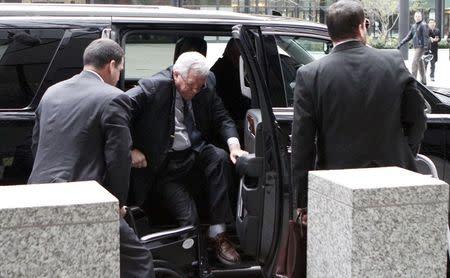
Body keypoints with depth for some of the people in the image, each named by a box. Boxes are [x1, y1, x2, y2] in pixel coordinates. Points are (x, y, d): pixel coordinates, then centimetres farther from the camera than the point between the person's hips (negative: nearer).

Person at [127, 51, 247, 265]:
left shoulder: (206, 85, -1)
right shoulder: (152, 88, -17)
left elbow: (222, 118, 5)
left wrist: (234, 145, -13)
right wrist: (131, 150, -21)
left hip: (196, 151, 4)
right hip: (166, 163, -4)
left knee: (220, 157, -29)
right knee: (188, 220, -19)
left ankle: (217, 234, -20)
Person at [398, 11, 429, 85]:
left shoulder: (423, 25, -7)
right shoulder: (413, 26, 16)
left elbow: (425, 36, -16)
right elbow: (408, 36, 18)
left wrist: (425, 46, -27)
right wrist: (401, 43, 12)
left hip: (421, 47, -8)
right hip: (416, 47, 8)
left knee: (415, 62, -14)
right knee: (420, 62, 10)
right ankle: (423, 81, 16)